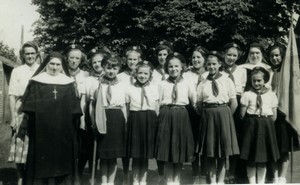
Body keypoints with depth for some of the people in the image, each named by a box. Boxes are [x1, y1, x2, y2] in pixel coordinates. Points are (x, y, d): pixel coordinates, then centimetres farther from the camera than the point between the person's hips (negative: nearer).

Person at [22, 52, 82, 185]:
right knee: (42, 153, 4)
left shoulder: (68, 82, 6)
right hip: (41, 126, -1)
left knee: (61, 153, 7)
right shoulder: (37, 81, 4)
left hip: (62, 126, 1)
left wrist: (71, 122, -3)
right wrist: (33, 120, -10)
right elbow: (30, 104, -1)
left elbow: (74, 107, 5)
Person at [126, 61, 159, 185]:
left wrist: (154, 122, 2)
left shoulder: (154, 88, 3)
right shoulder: (130, 89, 3)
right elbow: (127, 108, 5)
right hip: (134, 121, 0)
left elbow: (156, 108, 6)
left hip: (149, 121, 1)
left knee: (146, 153, 7)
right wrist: (129, 122, -2)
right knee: (135, 153, 4)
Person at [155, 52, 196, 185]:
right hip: (165, 117, 0)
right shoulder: (162, 84, 6)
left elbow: (195, 102, 8)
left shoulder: (187, 84, 5)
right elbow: (158, 103, 6)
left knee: (180, 151, 6)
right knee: (166, 151, 3)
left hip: (182, 118, 0)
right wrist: (162, 117, -2)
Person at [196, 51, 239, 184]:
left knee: (223, 148, 5)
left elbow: (234, 103, 0)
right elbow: (199, 105, 6)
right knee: (209, 149, 5)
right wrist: (207, 115, 0)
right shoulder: (202, 84, 4)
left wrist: (225, 116, 2)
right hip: (207, 116, 1)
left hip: (223, 114, -1)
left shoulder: (227, 81, 1)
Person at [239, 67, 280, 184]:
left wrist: (266, 123, 0)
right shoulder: (247, 95, -2)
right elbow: (242, 115, -3)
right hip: (251, 126, -1)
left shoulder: (271, 95, 4)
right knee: (251, 159, 2)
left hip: (266, 127, 2)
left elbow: (274, 116, 5)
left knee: (263, 158, 8)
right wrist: (252, 122, -3)